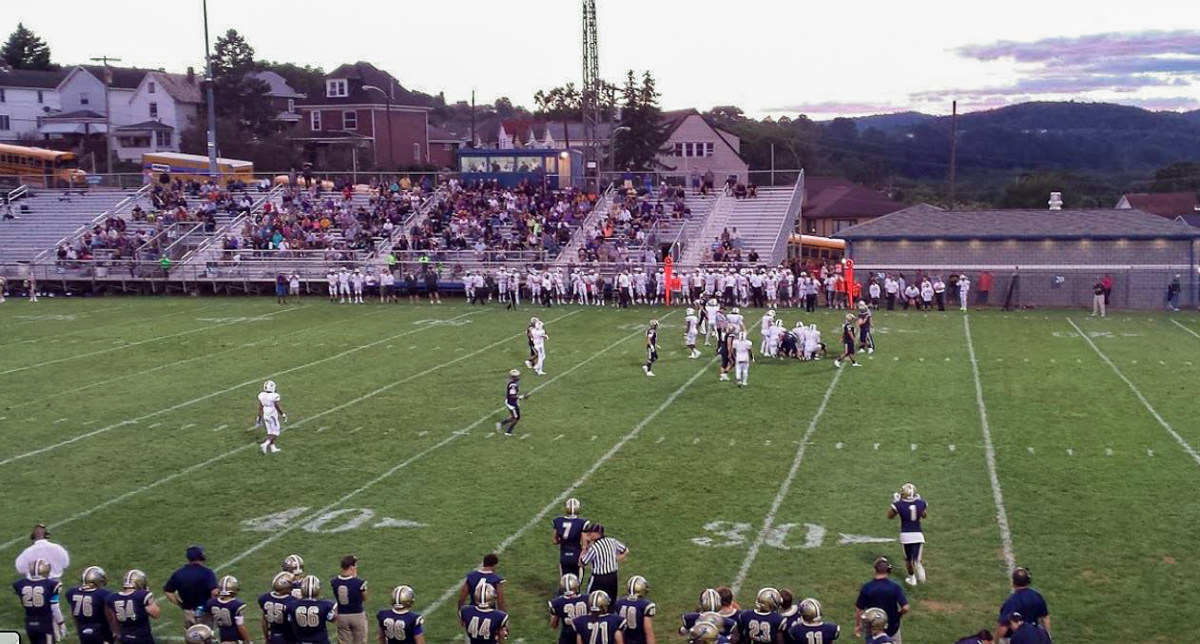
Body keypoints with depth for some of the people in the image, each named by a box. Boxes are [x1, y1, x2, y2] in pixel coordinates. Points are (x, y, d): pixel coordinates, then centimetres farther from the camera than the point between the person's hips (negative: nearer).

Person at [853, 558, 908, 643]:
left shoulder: (866, 588, -16)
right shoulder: (895, 587, -18)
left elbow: (859, 610, -10)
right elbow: (905, 608, -21)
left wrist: (857, 625, 6)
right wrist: (897, 615, 1)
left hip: (873, 629, 1)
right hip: (892, 627, -1)